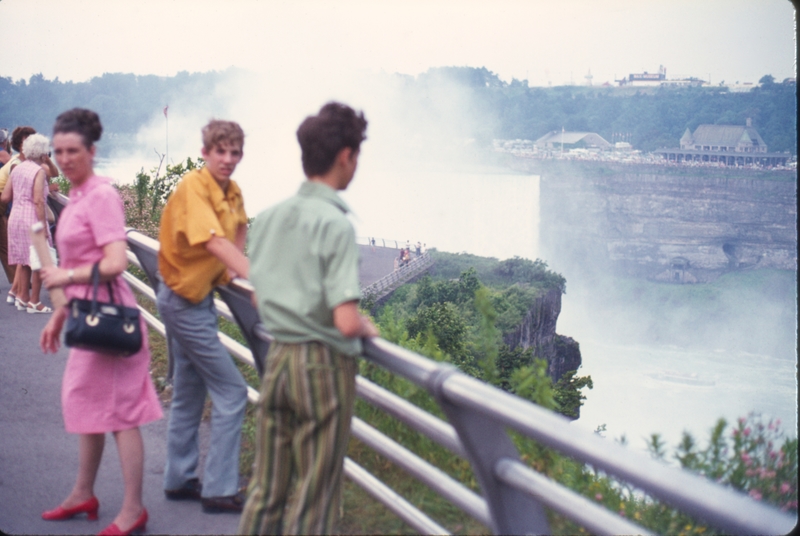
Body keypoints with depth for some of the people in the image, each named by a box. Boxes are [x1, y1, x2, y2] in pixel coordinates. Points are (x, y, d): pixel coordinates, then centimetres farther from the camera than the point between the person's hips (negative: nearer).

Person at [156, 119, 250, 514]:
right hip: (185, 300, -9)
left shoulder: (232, 191, 2)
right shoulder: (193, 187, -23)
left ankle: (179, 481, 30)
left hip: (200, 297, 9)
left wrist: (234, 270, 5)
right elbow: (214, 242, -37)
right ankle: (219, 490, 0)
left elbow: (239, 229, 22)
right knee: (231, 392, -7)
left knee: (189, 394, 17)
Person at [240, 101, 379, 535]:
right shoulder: (335, 224, -16)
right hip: (324, 364, -7)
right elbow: (346, 323, -21)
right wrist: (366, 328, -1)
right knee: (311, 499, 5)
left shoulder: (269, 217, 5)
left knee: (266, 487, 15)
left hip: (277, 357, 7)